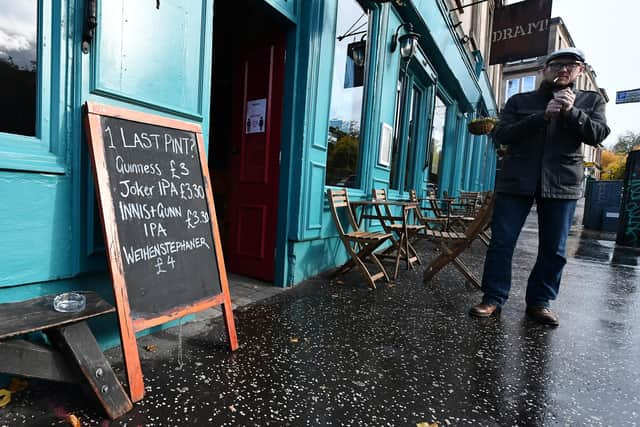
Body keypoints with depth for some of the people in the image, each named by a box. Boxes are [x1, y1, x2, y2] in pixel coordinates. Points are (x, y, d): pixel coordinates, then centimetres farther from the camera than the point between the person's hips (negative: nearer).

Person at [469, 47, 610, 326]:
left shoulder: (591, 100, 15)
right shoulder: (519, 101, 11)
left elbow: (598, 135, 1)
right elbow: (501, 135, -3)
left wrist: (571, 112, -13)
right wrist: (543, 116, -12)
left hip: (562, 185, 2)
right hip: (516, 181, -1)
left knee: (554, 249, 4)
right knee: (501, 242, -4)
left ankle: (539, 302, 18)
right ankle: (493, 298, 7)